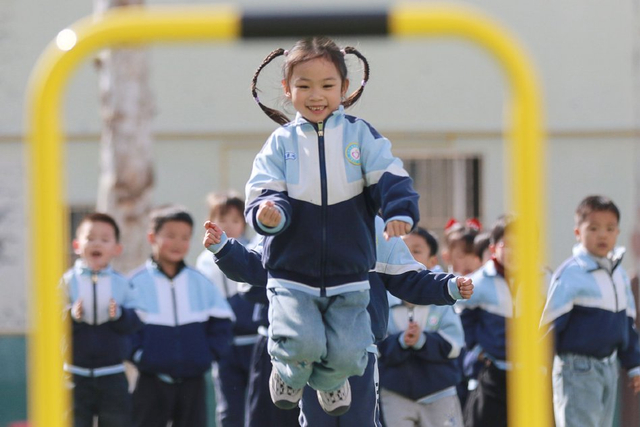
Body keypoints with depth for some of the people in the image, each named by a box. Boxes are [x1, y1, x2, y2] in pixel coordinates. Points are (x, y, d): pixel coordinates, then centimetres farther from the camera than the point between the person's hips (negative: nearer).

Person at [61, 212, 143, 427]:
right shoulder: (68, 281, -3)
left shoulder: (121, 283, 0)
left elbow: (135, 321, -7)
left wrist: (119, 315, -26)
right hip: (76, 374, -1)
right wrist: (71, 315, -28)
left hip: (112, 375, 1)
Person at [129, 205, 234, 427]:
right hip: (152, 381, -3)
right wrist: (139, 355, -14)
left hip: (192, 381, 3)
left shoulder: (200, 282, 6)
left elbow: (221, 321, 10)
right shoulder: (138, 282, -5)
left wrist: (210, 353, -2)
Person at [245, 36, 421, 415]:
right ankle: (290, 375, 17)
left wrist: (400, 211, -30)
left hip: (349, 277, 1)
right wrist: (268, 213, -29)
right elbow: (263, 192, -5)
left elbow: (389, 178, -9)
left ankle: (330, 380, 29)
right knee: (302, 343, -22)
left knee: (347, 353, -10)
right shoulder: (281, 143, 1)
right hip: (292, 276, -1)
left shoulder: (361, 135, 0)